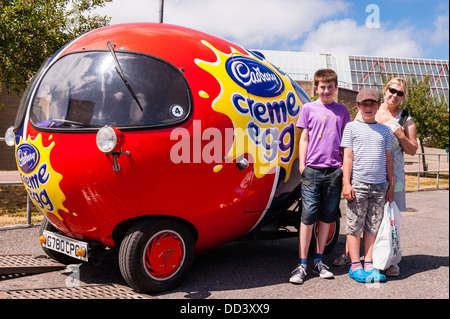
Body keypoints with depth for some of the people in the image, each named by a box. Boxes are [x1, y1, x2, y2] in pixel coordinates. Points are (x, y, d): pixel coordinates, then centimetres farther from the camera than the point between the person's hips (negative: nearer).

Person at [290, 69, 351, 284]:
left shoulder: (342, 110, 13)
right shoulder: (309, 108, 8)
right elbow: (304, 138, 8)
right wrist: (302, 164, 1)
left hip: (334, 170, 2)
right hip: (313, 169, -2)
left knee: (327, 217, 7)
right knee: (308, 216, -4)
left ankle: (319, 261, 18)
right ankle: (302, 265, 2)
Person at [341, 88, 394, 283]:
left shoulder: (384, 130, 16)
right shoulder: (352, 127, 5)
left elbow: (388, 159, 17)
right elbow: (347, 157, 0)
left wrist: (391, 185, 12)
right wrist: (346, 183, -7)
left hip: (380, 186, 3)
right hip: (358, 184, -3)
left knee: (373, 227, 7)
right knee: (355, 227, -1)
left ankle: (368, 265, 15)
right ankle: (355, 266, 8)